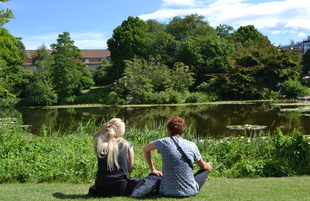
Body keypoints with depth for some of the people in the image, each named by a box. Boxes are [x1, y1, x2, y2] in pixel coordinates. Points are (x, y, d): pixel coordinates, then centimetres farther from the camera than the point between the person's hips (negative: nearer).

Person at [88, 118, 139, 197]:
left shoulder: (99, 143, -1)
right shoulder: (127, 145, -5)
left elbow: (95, 137, 25)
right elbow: (130, 169, 2)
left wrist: (103, 129, 6)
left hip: (101, 188, 4)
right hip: (120, 187, -4)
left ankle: (93, 191, 4)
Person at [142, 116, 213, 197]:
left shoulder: (163, 142, -5)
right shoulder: (192, 145, -3)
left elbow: (145, 149, 15)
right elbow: (203, 166, 14)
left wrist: (153, 170, 21)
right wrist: (209, 166, 37)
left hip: (167, 192, 0)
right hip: (189, 191, 0)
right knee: (205, 169, 28)